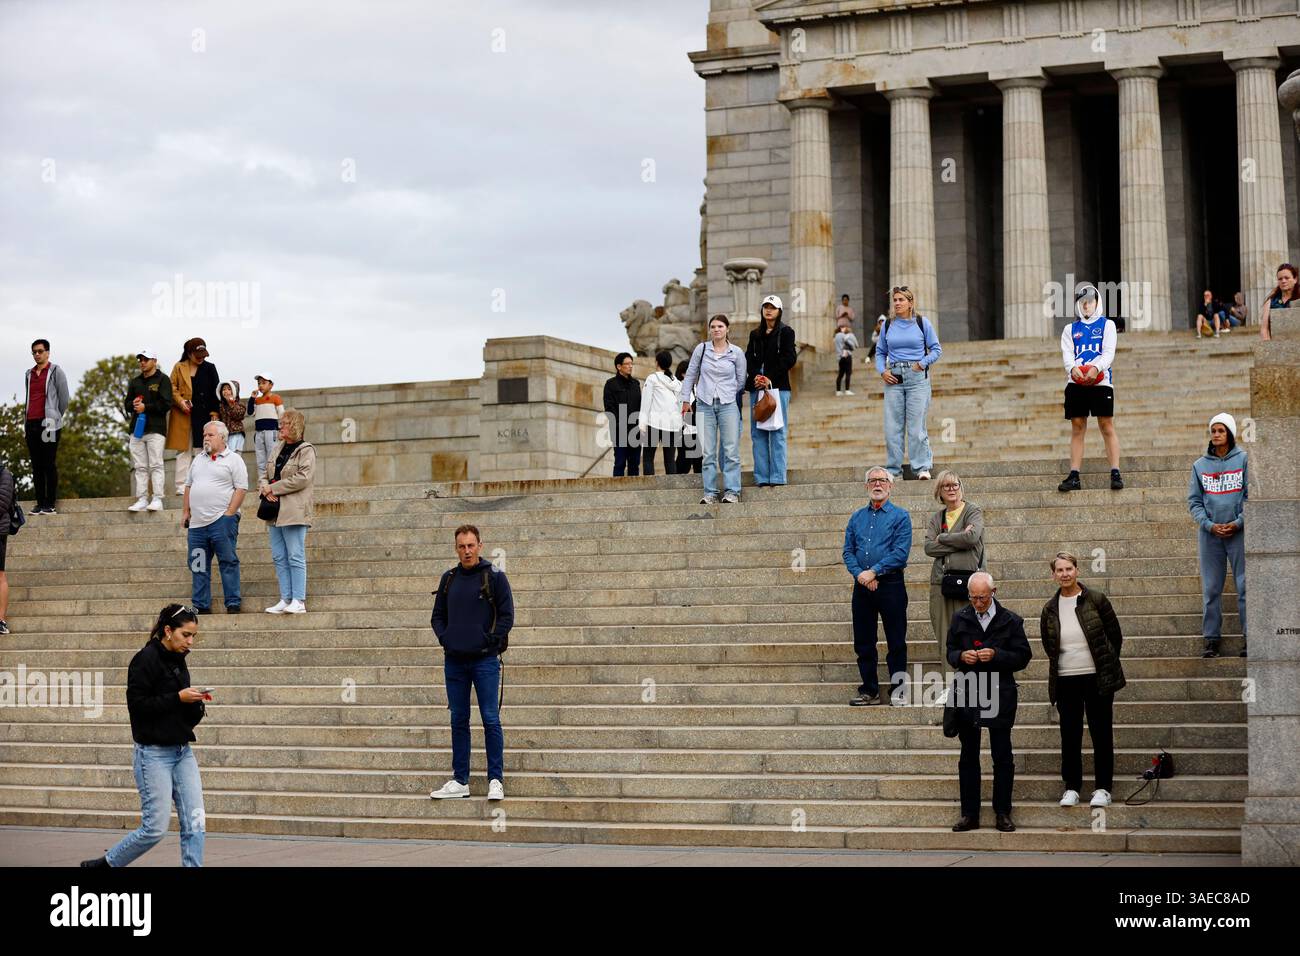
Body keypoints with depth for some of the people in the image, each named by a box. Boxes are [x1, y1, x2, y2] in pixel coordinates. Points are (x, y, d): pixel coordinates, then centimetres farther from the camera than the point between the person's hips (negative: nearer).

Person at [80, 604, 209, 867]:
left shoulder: (178, 661, 13)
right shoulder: (146, 659, -10)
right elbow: (137, 704, -17)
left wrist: (195, 701, -3)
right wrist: (178, 698, -18)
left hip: (183, 752, 7)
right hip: (154, 754, -7)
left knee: (195, 825, -1)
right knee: (155, 829, -4)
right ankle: (104, 864, 15)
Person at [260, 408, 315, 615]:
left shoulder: (306, 450, -5)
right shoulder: (277, 450, 18)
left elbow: (302, 478, -16)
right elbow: (264, 474, 19)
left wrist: (273, 488, -12)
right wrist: (265, 487, -4)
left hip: (294, 511, -8)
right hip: (275, 510, 8)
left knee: (295, 557, -7)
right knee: (279, 558, 7)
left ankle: (298, 601, -6)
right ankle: (285, 600, 10)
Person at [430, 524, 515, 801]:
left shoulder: (494, 577, -2)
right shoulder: (448, 579, 11)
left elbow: (507, 615, -4)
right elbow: (438, 615, 18)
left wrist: (491, 642, -10)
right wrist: (444, 638, 2)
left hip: (485, 661, -4)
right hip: (454, 661, 4)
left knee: (491, 720, -4)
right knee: (458, 721, 8)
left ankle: (495, 780, 1)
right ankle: (460, 781, 14)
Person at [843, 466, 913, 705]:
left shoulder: (900, 516, -1)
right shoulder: (857, 518, 14)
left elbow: (901, 553, -11)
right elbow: (848, 551, 9)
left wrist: (873, 572, -15)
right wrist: (859, 574, -9)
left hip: (890, 585, -4)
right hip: (862, 586, 4)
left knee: (896, 641, -1)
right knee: (863, 642, 7)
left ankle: (897, 690, 6)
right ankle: (869, 690, 15)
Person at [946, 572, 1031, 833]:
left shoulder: (1010, 621, -1)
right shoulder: (959, 619, 7)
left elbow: (1023, 657, -1)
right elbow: (949, 652, 13)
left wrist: (996, 655, -17)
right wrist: (961, 656, -10)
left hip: (999, 695, -2)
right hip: (967, 694, 2)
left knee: (1003, 757, 2)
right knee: (968, 756, 7)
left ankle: (1003, 813, 11)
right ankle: (970, 814, 12)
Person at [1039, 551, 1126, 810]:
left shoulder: (1096, 600, -4)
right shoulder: (1050, 610, 4)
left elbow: (1115, 635, 3)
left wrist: (1106, 664, 4)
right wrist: (1060, 665, 12)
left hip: (1098, 678, -2)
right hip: (1065, 681, 2)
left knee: (1101, 734, 4)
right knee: (1070, 735, 6)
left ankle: (1103, 787, 11)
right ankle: (1072, 786, 15)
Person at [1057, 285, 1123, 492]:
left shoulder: (1107, 325, 11)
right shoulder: (1070, 329, 19)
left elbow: (1109, 352, -2)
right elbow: (1067, 354, 5)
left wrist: (1096, 368, -21)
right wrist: (1072, 368, -18)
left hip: (1100, 381, -3)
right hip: (1076, 382, 3)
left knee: (1107, 426, -8)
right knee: (1077, 428, 1)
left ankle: (1115, 473, -10)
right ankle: (1074, 476, 1)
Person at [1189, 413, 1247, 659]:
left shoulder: (1244, 460, 2)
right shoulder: (1200, 465, 8)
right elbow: (1194, 501, 7)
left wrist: (1239, 522, -12)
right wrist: (1209, 524, -7)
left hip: (1239, 531, -2)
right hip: (1210, 534, 2)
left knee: (1245, 585, -2)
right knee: (1211, 588, 4)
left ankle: (1249, 636, 3)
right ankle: (1211, 638, 10)